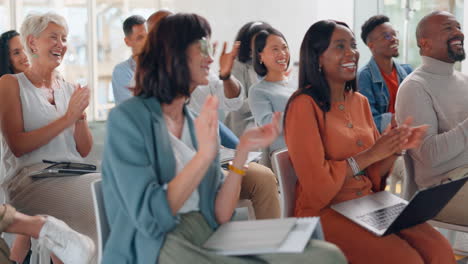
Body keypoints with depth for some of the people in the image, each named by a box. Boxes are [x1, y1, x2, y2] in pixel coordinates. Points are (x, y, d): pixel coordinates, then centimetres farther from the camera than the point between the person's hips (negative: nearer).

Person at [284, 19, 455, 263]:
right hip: (324, 212, -6)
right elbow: (317, 185, -16)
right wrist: (370, 154, -15)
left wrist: (396, 148, -7)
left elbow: (373, 176, 11)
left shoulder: (359, 101, 10)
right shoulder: (304, 105, -12)